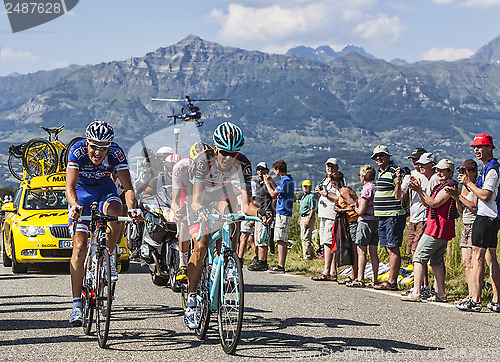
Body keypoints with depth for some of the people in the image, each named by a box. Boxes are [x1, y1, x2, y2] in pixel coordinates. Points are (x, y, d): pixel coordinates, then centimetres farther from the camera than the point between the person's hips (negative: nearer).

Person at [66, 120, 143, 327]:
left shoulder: (116, 153, -25)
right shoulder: (77, 151, -28)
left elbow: (127, 187, -29)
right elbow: (70, 186, -35)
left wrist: (132, 208, -49)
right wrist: (75, 206, -55)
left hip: (105, 189, 1)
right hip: (82, 192, -1)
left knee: (116, 212, -36)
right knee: (80, 246, -13)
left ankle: (108, 257, -11)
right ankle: (77, 304, -10)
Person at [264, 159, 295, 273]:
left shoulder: (285, 180, -15)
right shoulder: (289, 179, 17)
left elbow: (273, 194, -18)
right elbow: (278, 192, 28)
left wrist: (267, 183, -5)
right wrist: (271, 181, 25)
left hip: (282, 213, -10)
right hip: (286, 213, 10)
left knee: (281, 240, -12)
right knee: (283, 241, 11)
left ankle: (280, 266, -15)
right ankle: (281, 265, 13)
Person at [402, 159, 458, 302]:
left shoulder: (448, 186, -12)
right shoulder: (442, 186, 20)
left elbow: (434, 203, -19)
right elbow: (427, 203, 21)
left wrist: (420, 191, -17)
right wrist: (419, 190, 8)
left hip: (437, 228, -10)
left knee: (419, 258, -9)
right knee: (436, 261, 12)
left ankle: (416, 293, -12)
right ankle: (441, 294, 11)